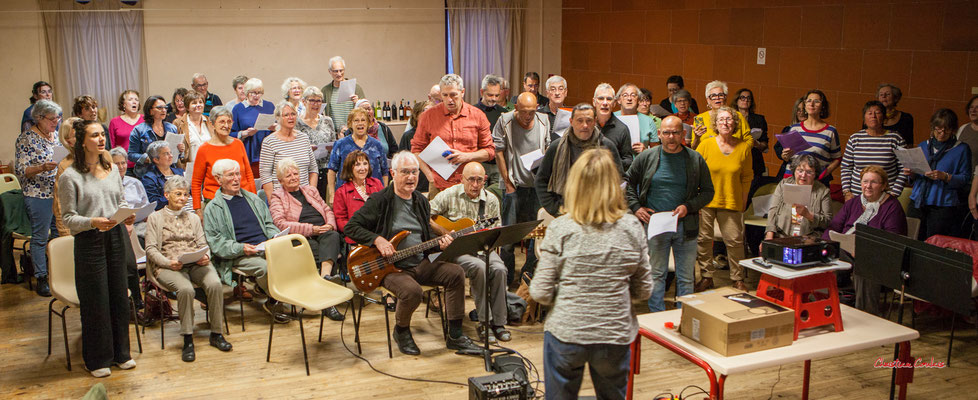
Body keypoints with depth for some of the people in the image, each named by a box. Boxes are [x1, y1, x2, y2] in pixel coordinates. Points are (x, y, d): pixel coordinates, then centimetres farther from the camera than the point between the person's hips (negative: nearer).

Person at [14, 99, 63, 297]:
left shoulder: (56, 135, 11)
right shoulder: (26, 139, -9)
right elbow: (20, 170, -12)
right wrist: (42, 168, -26)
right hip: (39, 195, -6)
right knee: (40, 238, 1)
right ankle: (41, 279, 9)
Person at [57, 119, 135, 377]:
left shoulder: (112, 169, 8)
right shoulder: (70, 177, -9)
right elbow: (68, 218, -10)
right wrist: (93, 222, -26)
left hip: (116, 237, 5)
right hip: (89, 241, -5)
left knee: (119, 295, 11)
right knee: (95, 300, 3)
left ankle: (120, 352, 27)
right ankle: (97, 360, 18)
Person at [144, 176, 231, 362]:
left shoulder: (193, 218, 26)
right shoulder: (155, 218, 13)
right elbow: (151, 249, 3)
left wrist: (205, 257, -6)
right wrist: (168, 262, -14)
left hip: (196, 264, 3)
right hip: (169, 267, -3)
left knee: (215, 284, -29)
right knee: (185, 289, -36)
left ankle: (216, 333, -17)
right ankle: (188, 340, -27)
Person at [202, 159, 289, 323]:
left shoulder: (253, 198, 23)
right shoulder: (212, 208, 6)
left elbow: (268, 224, 24)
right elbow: (215, 242, -3)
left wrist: (276, 237, 1)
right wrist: (240, 248, -18)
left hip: (266, 247, 4)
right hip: (239, 256, -4)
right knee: (265, 267, -35)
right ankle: (273, 302, -8)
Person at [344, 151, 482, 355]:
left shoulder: (421, 202, 13)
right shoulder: (380, 201, -7)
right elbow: (351, 227, -7)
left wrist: (439, 242, -2)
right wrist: (377, 240, -19)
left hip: (420, 264, 6)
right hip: (390, 267, -6)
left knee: (456, 273, -13)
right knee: (412, 291, -34)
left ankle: (455, 336, -5)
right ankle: (401, 331, 1)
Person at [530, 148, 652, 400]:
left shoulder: (560, 229, -13)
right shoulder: (632, 228, -6)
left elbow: (541, 293, -11)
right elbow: (643, 291, 1)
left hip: (566, 334, -2)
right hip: (616, 335, 2)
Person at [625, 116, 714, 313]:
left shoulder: (696, 160, 2)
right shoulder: (646, 158, 1)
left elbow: (708, 191, 7)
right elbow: (627, 182, 12)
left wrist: (688, 206, -8)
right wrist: (636, 207, -1)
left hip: (685, 226, 1)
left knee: (686, 277, 7)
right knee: (656, 275, 5)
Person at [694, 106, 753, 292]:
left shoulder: (744, 147, 2)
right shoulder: (705, 145, -3)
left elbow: (747, 177, 10)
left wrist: (743, 200, 7)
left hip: (731, 202, 1)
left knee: (735, 240, 1)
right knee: (704, 239, 4)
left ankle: (738, 279, 15)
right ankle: (707, 277, 17)